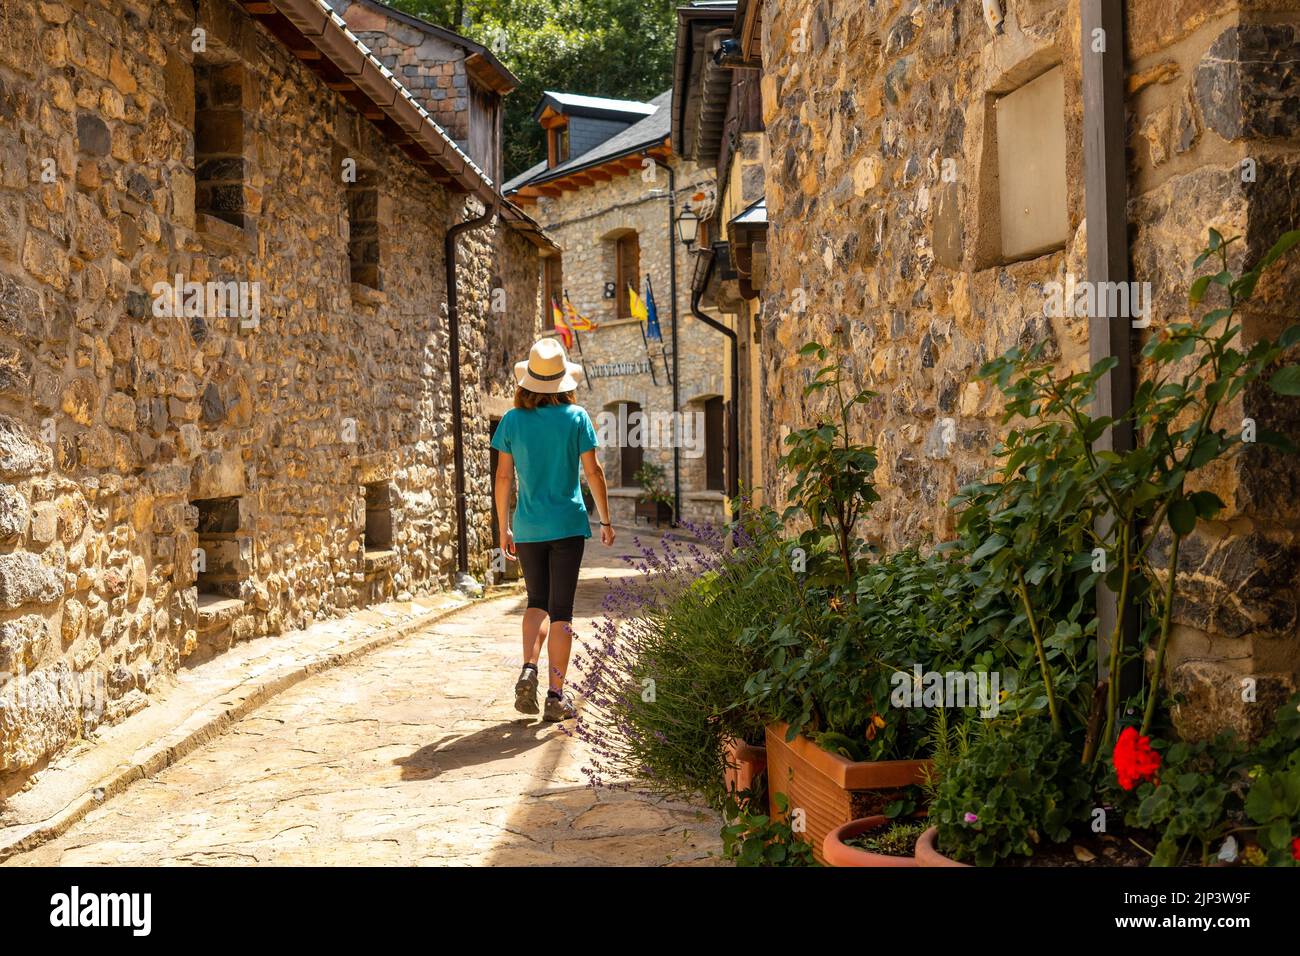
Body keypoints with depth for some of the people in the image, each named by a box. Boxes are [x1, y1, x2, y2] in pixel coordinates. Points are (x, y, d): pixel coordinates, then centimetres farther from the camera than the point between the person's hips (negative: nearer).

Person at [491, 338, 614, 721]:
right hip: (568, 524, -2)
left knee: (537, 601, 19)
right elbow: (593, 473, -2)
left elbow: (503, 477, 2)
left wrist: (503, 529, 10)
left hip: (528, 527, 2)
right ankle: (556, 696, 6)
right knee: (561, 610, 4)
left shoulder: (512, 420, 0)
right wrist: (606, 520, 8)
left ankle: (528, 670, -2)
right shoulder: (576, 417, -4)